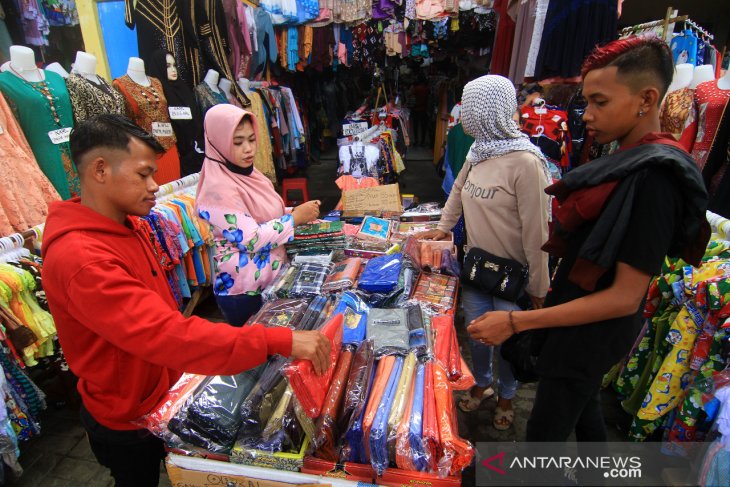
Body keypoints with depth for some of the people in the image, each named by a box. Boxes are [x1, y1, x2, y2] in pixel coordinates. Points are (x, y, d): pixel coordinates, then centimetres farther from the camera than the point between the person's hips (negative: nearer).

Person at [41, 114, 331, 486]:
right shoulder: (80, 259, -33)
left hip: (163, 397, 7)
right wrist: (279, 341, -45)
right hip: (129, 426, -7)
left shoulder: (122, 226, -2)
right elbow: (169, 337, -42)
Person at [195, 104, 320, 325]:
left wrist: (302, 215, 1)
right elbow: (250, 239, -23)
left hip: (275, 280, 8)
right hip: (245, 292, -8)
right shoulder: (217, 188, -20)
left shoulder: (249, 174, 6)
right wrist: (295, 217, -17)